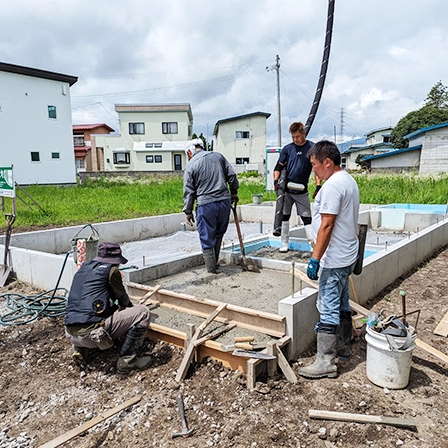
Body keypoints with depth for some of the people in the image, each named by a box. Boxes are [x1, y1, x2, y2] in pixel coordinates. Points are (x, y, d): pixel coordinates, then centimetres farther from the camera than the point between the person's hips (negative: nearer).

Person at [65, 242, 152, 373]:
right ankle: (127, 360, -1)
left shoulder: (84, 267, 19)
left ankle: (80, 349, 20)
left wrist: (116, 308, 42)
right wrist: (131, 308, 33)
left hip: (71, 335, 8)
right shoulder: (110, 270, -2)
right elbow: (123, 299, 11)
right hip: (91, 333, -8)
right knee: (143, 313, -3)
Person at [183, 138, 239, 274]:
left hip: (205, 205, -4)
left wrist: (188, 211, 5)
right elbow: (231, 175, 9)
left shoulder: (190, 166, -2)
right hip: (224, 201, 5)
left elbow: (189, 191, -1)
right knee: (218, 234, 19)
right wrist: (234, 192, 19)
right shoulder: (218, 156, 10)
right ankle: (214, 262, 29)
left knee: (207, 238, 7)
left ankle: (211, 269, 12)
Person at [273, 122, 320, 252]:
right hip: (286, 189, 2)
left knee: (307, 217, -1)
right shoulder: (287, 148, 4)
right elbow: (279, 167, 8)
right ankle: (284, 244, 15)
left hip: (302, 190, -2)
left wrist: (318, 186, -11)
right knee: (284, 216, 5)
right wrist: (276, 181, -9)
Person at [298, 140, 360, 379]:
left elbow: (326, 226, -24)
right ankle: (342, 347, 34)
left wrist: (315, 259, -21)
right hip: (347, 256, 11)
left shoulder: (332, 185, -19)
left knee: (328, 310, -5)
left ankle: (325, 362, 4)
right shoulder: (349, 180, 13)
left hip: (334, 260, -11)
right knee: (342, 305, 20)